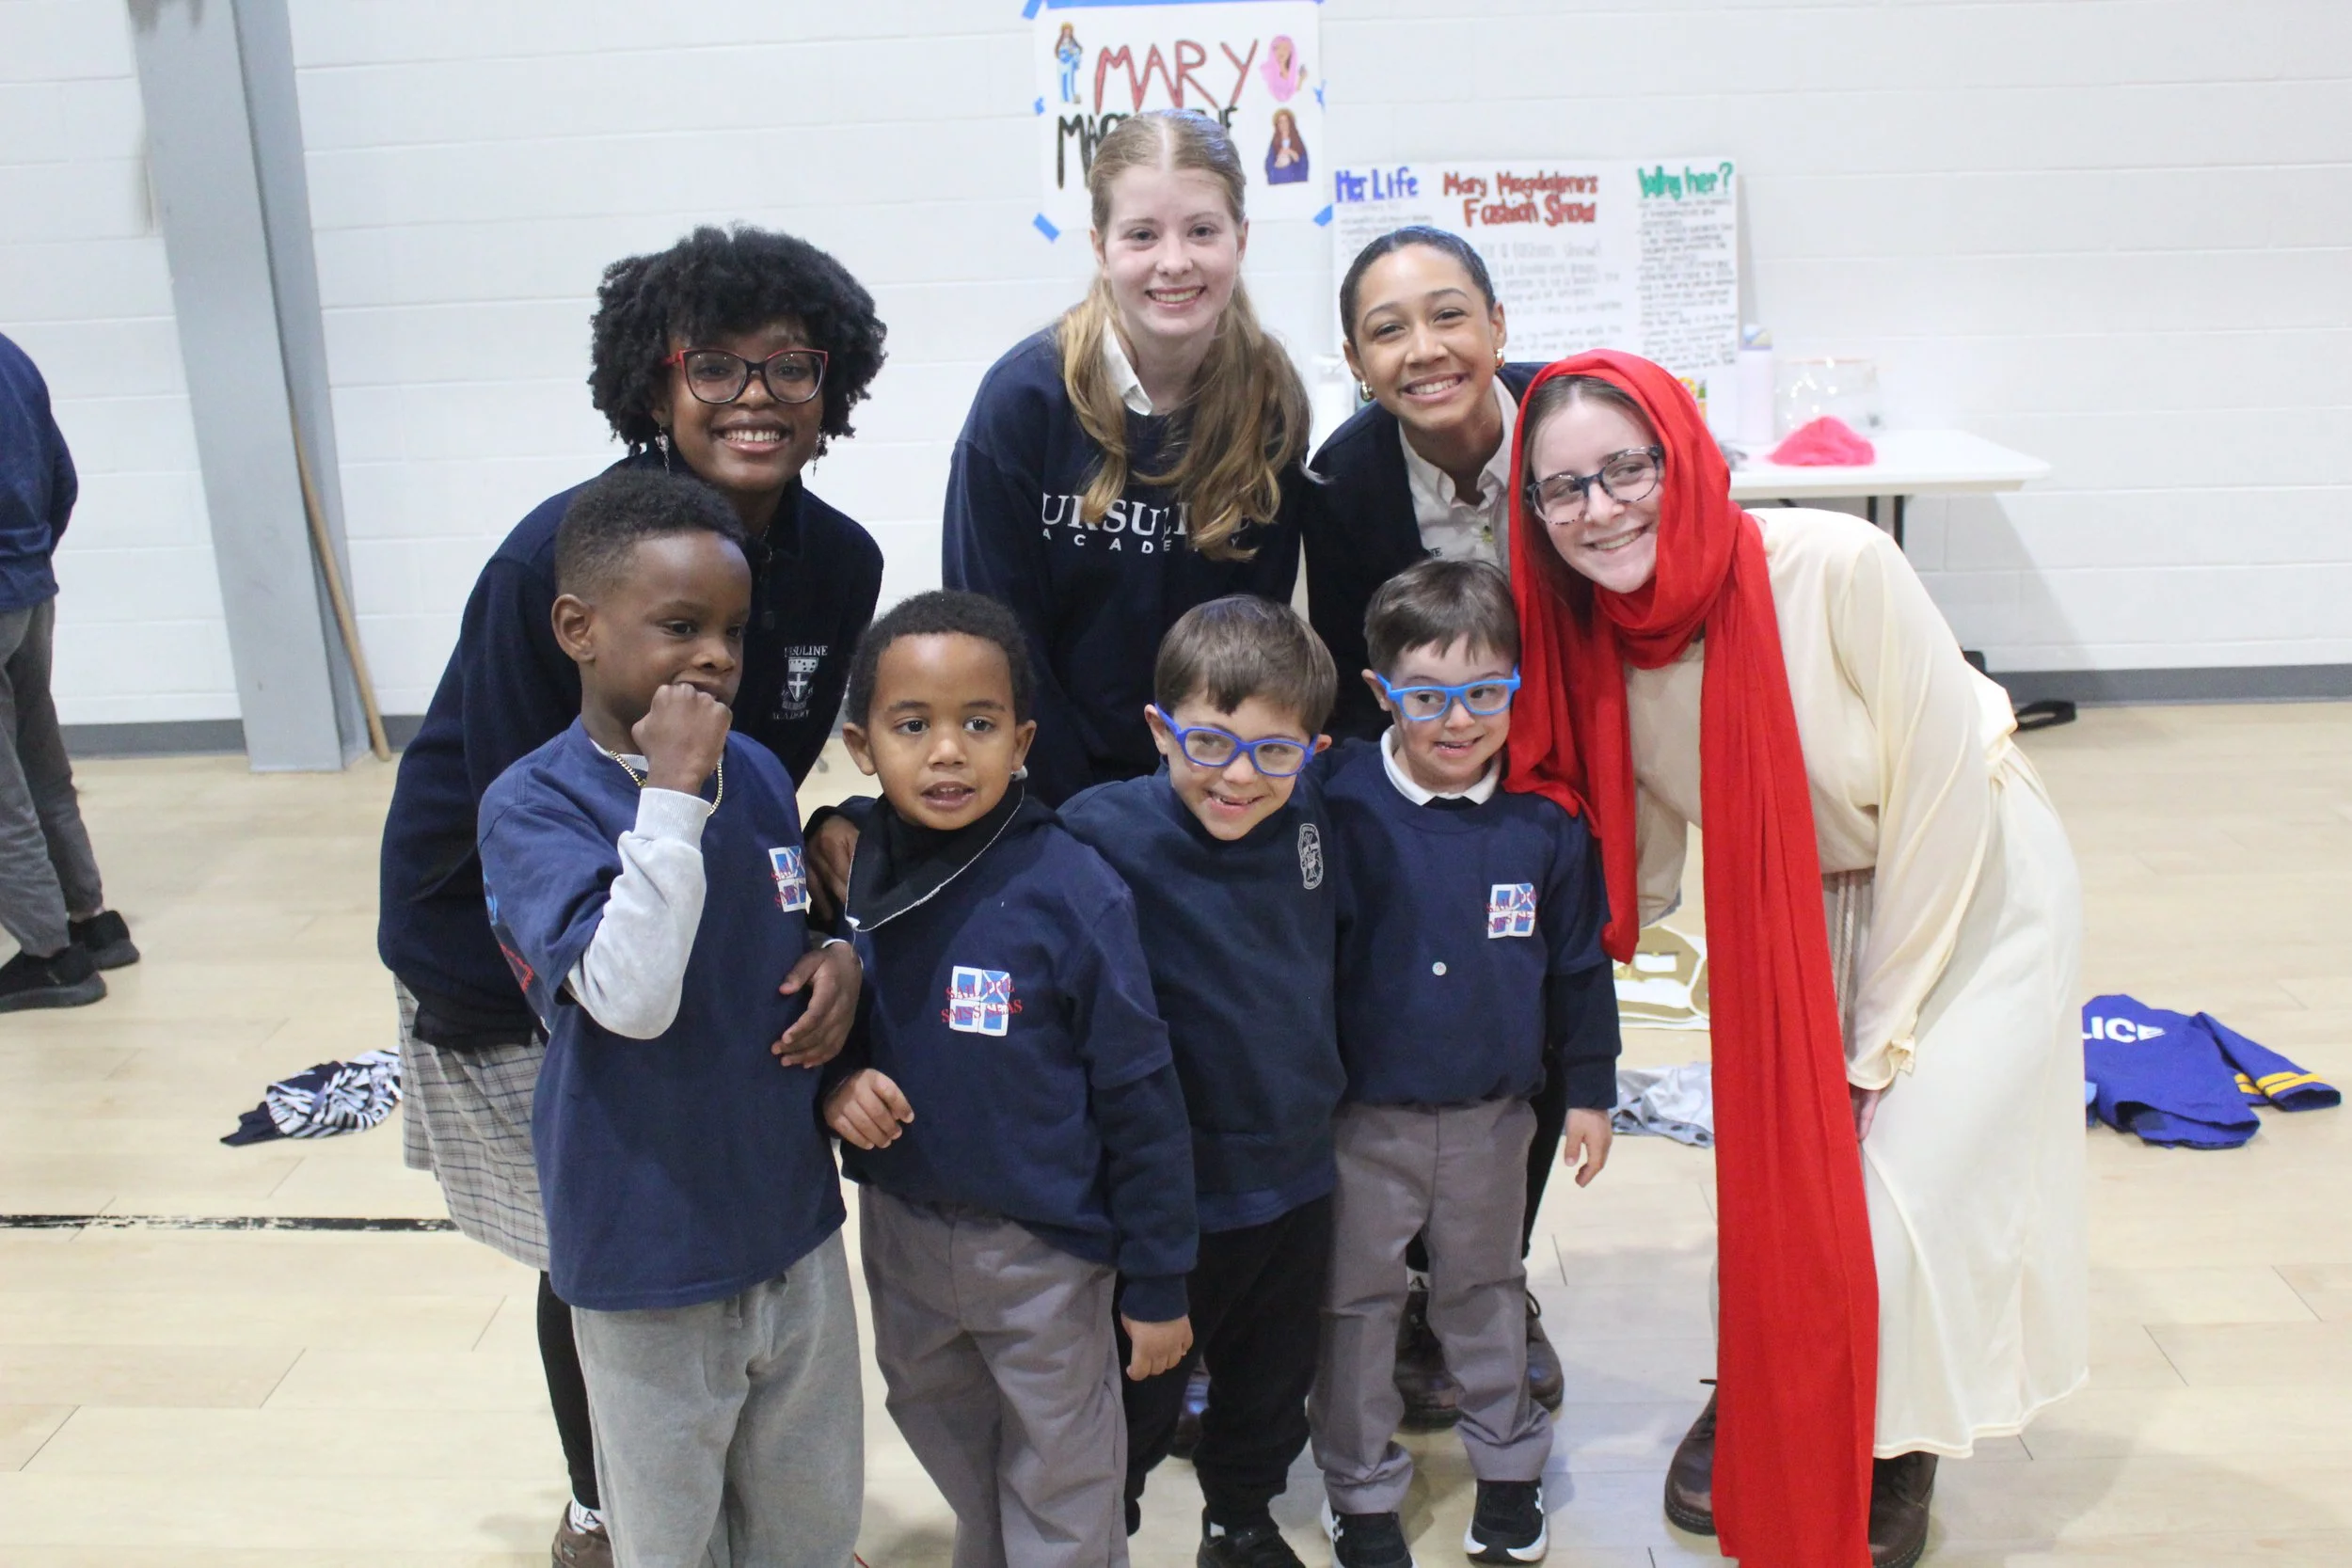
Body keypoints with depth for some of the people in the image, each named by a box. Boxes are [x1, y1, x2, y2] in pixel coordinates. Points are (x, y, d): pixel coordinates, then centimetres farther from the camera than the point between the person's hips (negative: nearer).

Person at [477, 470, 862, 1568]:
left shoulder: (760, 775, -1)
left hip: (796, 1227, 5)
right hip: (651, 1264, -4)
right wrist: (674, 794, -30)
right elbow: (631, 996, -30)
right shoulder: (532, 806, -16)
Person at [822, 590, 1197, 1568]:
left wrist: (1157, 1284, -9)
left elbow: (1139, 1099, -15)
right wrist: (834, 1080, -14)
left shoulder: (1072, 891, -22)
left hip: (1043, 1248, -5)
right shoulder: (848, 866, -8)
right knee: (946, 1442, 28)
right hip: (898, 1226, 5)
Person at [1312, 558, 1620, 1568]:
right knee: (1358, 1302, 13)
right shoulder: (1343, 804, -17)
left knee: (1485, 1290, 23)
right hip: (1365, 1115, -2)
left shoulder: (1545, 819, -7)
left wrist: (1589, 1088, 9)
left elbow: (1578, 961, 3)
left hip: (1493, 1115, 3)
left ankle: (1508, 1464, 43)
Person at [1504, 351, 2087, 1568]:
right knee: (1768, 1170, 2)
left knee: (1899, 1198, -9)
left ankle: (1895, 1446, 21)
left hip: (1972, 892, -4)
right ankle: (1757, 1408, 32)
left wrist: (1881, 1041, -16)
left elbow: (1943, 803, -22)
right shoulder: (1591, 645, -14)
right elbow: (1637, 872, -1)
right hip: (1792, 913, 4)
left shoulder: (1837, 568, -30)